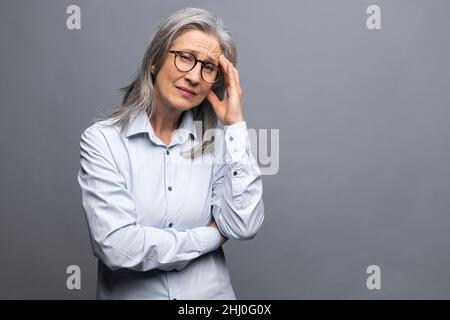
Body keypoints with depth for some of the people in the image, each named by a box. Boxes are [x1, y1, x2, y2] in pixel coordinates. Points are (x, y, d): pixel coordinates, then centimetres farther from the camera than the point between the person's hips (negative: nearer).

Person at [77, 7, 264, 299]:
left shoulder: (216, 141, -2)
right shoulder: (102, 139, -10)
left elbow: (244, 227, -13)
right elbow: (118, 247, -19)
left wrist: (236, 125, -12)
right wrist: (211, 237, -10)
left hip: (210, 292, 2)